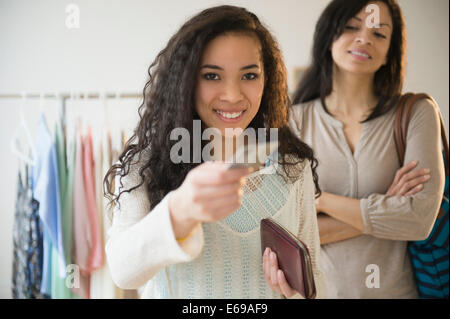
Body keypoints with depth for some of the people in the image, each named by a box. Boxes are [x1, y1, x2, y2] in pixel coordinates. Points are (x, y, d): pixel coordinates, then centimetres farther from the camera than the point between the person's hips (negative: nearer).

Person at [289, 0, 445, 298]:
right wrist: (383, 210, -17)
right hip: (314, 288, 1)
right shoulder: (295, 120, -7)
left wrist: (318, 199, -15)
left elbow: (419, 220, -19)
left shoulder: (417, 113, -8)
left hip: (393, 288, 0)